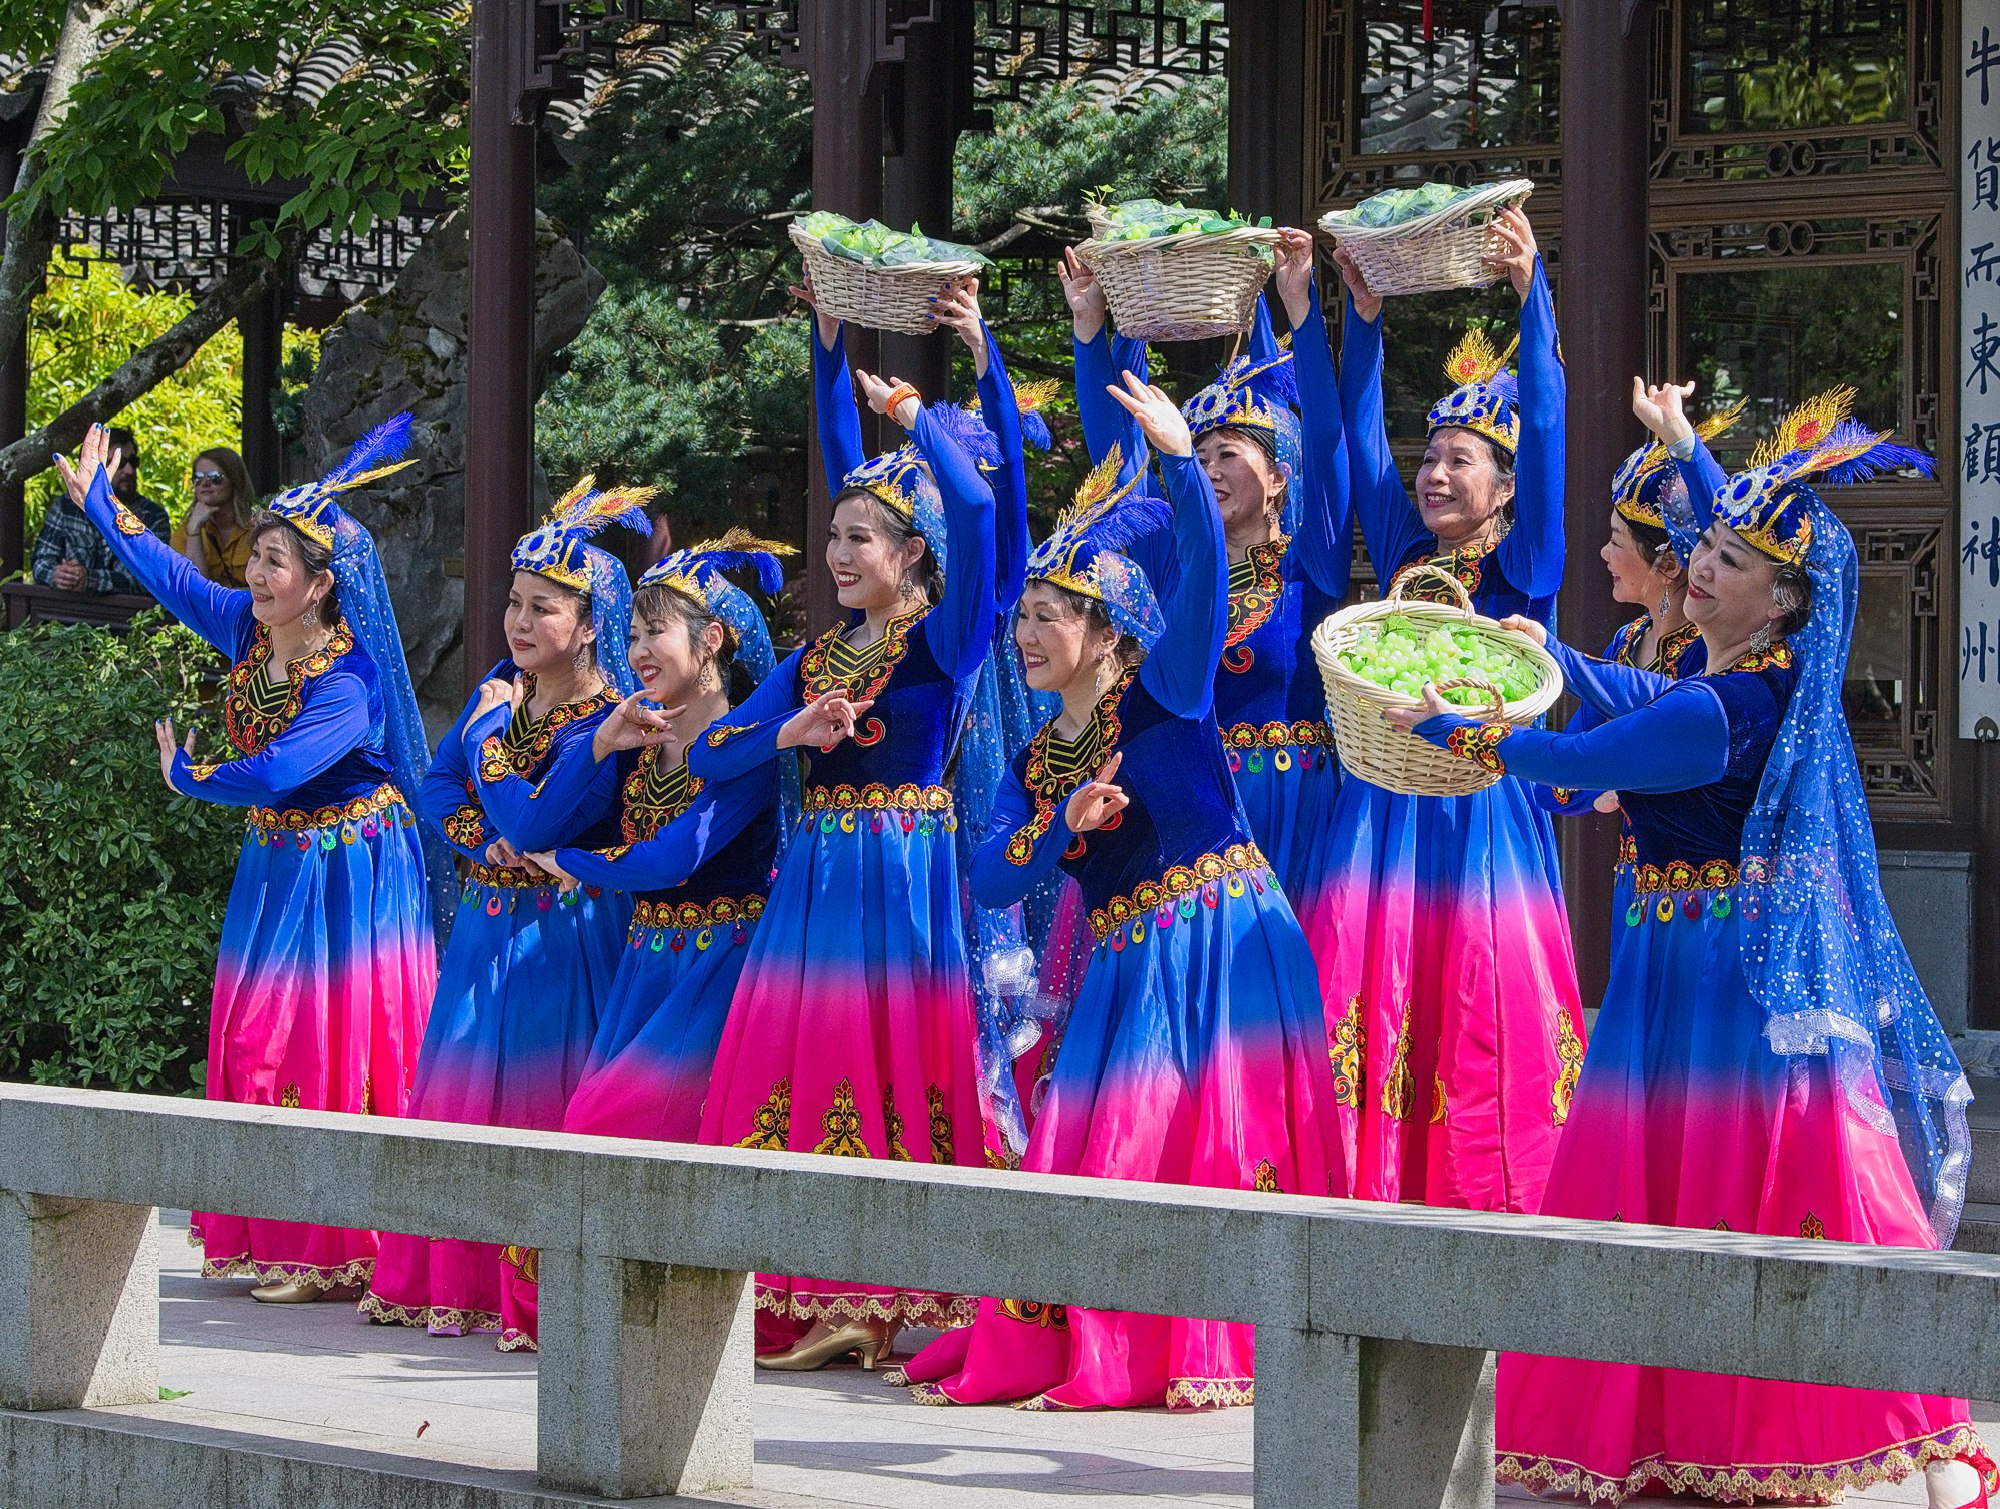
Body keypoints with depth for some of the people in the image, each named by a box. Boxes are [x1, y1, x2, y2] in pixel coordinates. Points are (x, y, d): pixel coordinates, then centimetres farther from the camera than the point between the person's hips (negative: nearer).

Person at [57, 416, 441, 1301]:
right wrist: (100, 505, 17)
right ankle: (269, 1240, 13)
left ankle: (338, 1252, -4)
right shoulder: (250, 630, 0)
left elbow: (273, 773, -29)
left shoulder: (346, 682, -23)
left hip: (348, 871, -8)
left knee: (331, 1044, -8)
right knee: (254, 1037, 7)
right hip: (278, 862, 8)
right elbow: (174, 579, 12)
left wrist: (186, 776, -11)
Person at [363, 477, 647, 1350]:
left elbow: (534, 825, -23)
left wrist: (491, 737, -12)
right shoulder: (501, 689, 9)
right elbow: (436, 787, 7)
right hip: (488, 919, 8)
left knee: (539, 1101, -9)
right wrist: (483, 840, -11)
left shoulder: (606, 721, -15)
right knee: (460, 1088, 9)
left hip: (565, 935, -8)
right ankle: (451, 1283, 17)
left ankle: (535, 1298, -5)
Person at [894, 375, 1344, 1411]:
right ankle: (1102, 1353, 13)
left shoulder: (1163, 696, -3)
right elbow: (991, 882, 0)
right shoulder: (1033, 764, 12)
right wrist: (1066, 825, -17)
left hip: (1227, 946, -6)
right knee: (1102, 1150, 4)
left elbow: (1202, 575, -18)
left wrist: (1180, 459, -30)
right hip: (1128, 969, 6)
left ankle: (1220, 1352, -4)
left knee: (1223, 1139, -8)